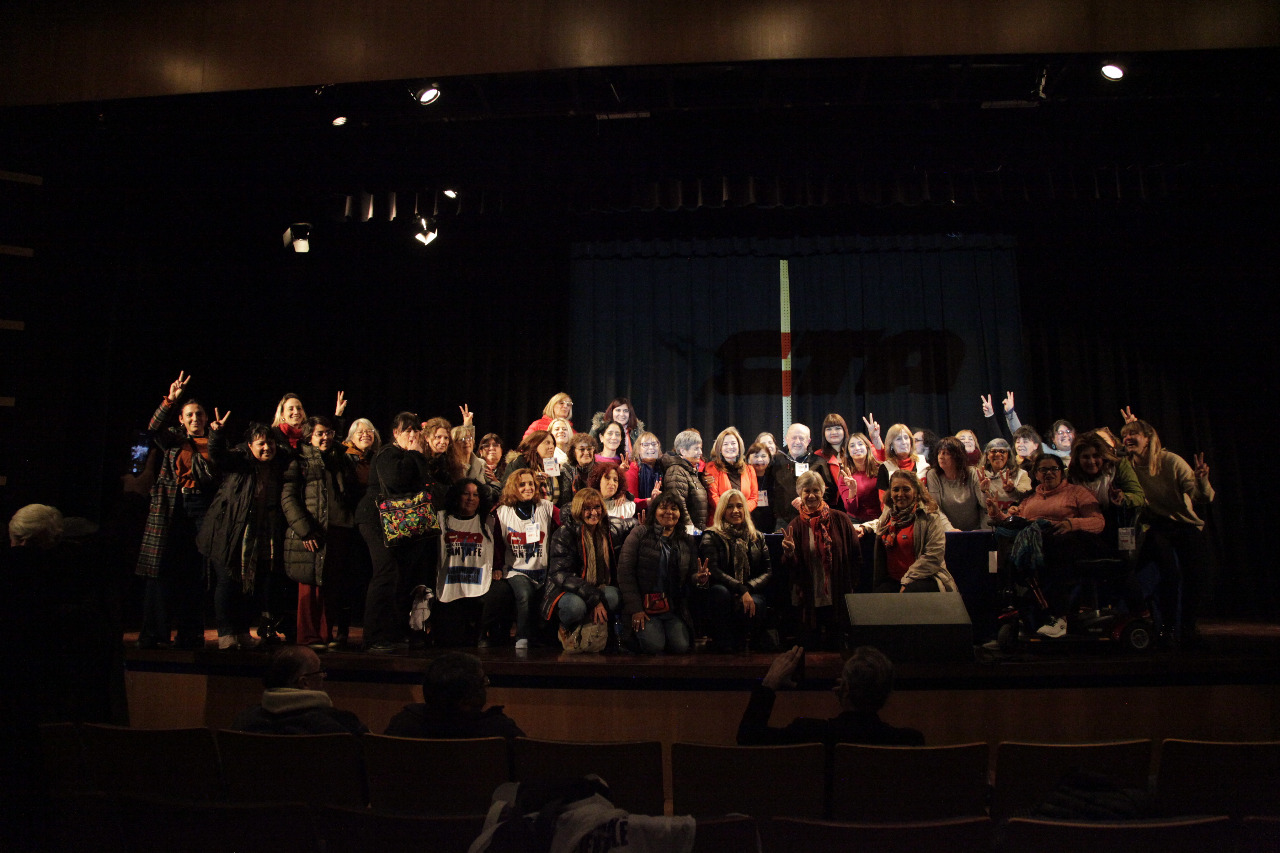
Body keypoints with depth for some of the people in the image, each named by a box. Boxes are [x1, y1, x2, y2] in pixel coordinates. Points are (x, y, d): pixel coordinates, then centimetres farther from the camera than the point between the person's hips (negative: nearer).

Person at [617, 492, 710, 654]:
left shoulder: (686, 541, 14)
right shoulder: (640, 534, 1)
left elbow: (690, 574, 16)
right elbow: (625, 572, -6)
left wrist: (698, 578, -11)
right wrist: (635, 609, -12)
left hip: (674, 608, 3)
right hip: (644, 606, -3)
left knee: (681, 646, -19)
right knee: (654, 645, -25)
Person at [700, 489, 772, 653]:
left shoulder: (757, 538, 17)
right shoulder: (712, 537, 5)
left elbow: (768, 570, 8)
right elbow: (713, 570, -9)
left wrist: (749, 588, -12)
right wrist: (741, 589, -21)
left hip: (750, 593, 2)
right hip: (724, 592, -2)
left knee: (754, 606, -34)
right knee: (720, 591, -38)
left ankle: (740, 641, 0)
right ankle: (724, 645, -22)